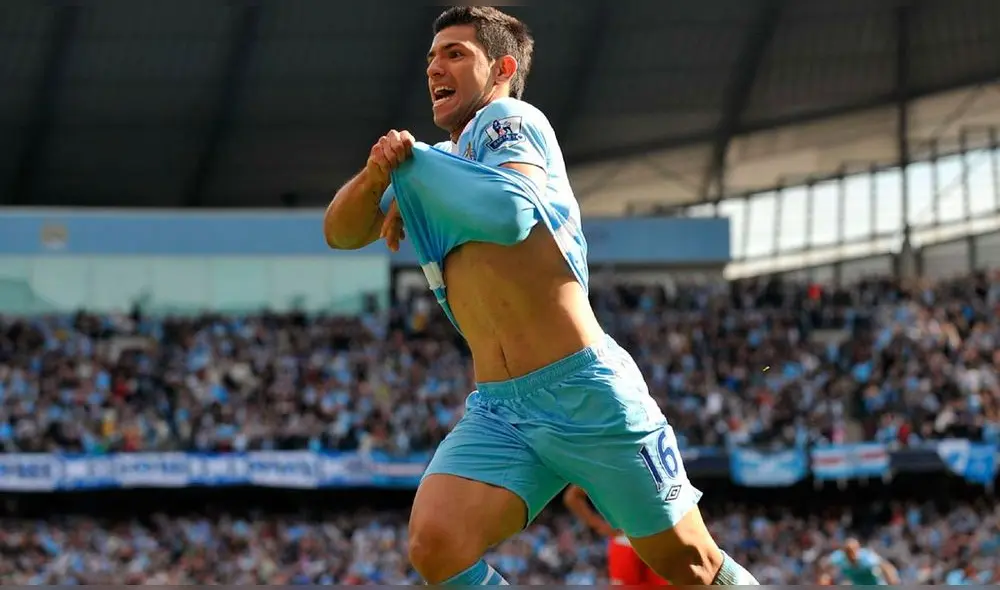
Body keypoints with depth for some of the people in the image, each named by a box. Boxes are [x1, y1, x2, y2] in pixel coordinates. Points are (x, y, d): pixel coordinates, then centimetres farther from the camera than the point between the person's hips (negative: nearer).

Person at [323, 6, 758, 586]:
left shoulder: (509, 120, -3)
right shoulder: (436, 168, 20)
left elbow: (510, 211, -23)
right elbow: (341, 231, 12)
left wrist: (411, 162, -10)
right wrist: (378, 173, -9)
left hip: (587, 393, -6)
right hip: (497, 410, 6)